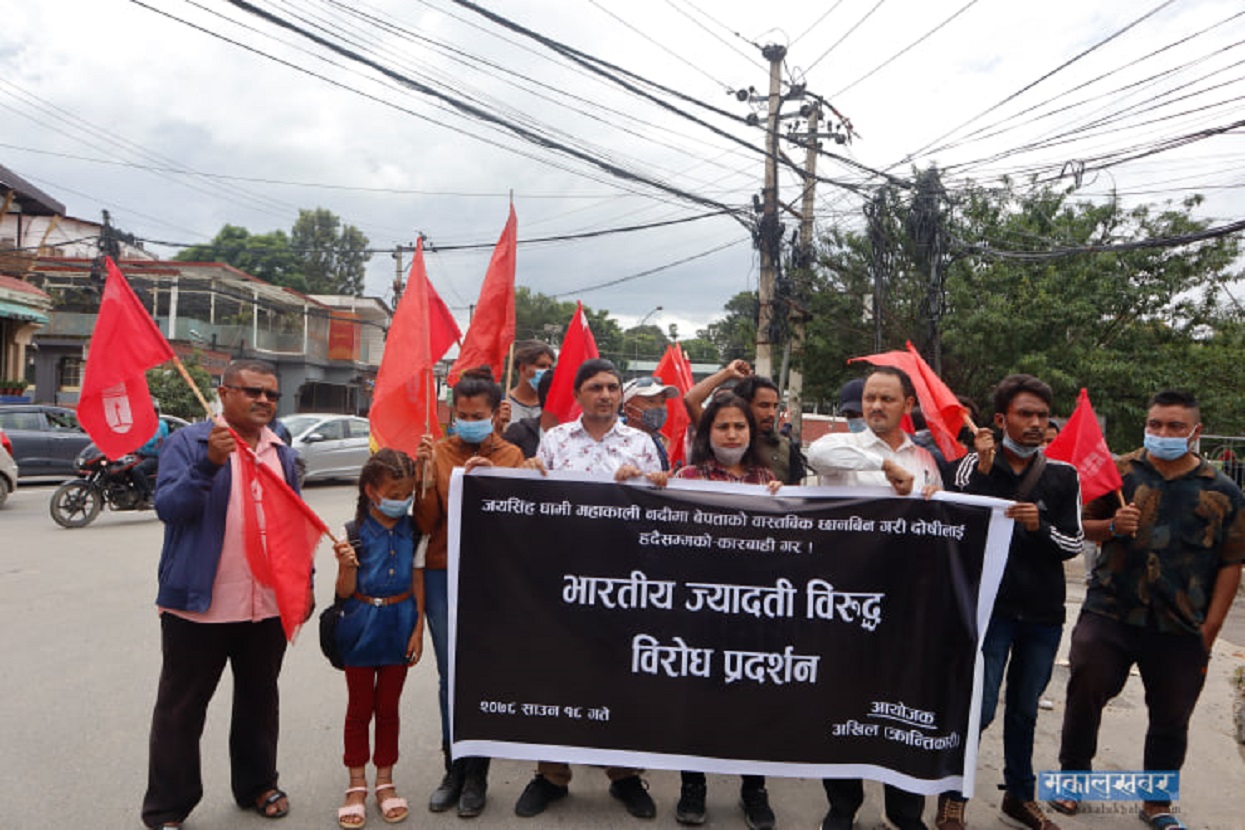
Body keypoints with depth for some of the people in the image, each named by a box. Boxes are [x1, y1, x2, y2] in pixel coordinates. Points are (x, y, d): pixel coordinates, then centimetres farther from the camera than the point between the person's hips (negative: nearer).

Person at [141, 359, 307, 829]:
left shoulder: (282, 454, 10)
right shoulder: (189, 442, -6)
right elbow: (168, 507, -17)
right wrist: (208, 463, -31)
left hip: (269, 605, 5)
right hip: (199, 604, -4)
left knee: (259, 701, 17)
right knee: (181, 708, 8)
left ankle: (257, 784, 34)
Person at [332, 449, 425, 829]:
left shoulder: (412, 531, -2)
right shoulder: (353, 533, -11)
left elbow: (418, 582, 3)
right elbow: (345, 591, -8)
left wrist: (418, 629, -1)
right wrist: (346, 565, -28)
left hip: (399, 626, 2)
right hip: (361, 627, -2)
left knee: (388, 707, 13)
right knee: (359, 708, 12)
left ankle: (385, 782, 29)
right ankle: (356, 786, 27)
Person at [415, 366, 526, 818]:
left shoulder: (510, 455, 1)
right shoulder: (440, 451, 2)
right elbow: (425, 523, -2)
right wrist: (426, 473, -15)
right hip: (443, 576, 1)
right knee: (450, 676, 7)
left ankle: (476, 776, 20)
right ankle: (453, 770, 24)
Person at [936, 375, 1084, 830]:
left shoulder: (1063, 476, 3)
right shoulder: (975, 466, -3)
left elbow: (1074, 543, 1)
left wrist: (1041, 526, -20)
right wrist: (983, 468, -21)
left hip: (1044, 612, 3)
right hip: (990, 604, -3)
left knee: (1025, 708, 16)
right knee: (979, 707, -4)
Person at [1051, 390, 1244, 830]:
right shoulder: (1119, 472, 2)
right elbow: (1083, 525, 9)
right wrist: (1112, 526, -13)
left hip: (1182, 629, 1)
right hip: (1109, 614, 0)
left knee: (1171, 719, 12)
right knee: (1084, 694, 4)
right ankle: (1073, 777, 26)